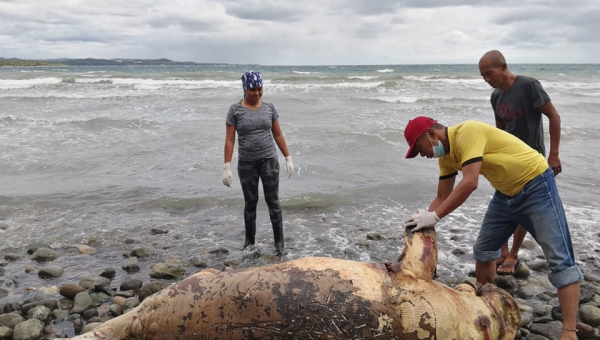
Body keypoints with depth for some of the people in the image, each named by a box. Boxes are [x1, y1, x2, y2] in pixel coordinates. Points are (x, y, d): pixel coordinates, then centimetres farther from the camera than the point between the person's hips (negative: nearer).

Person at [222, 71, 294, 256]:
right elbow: (230, 140, -6)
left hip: (269, 160, 1)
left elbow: (278, 135, 8)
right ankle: (249, 241, 23)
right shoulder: (235, 110, -5)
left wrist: (288, 158, 6)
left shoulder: (269, 107, 2)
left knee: (273, 201, 1)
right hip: (246, 163, -1)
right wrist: (227, 167, -10)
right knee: (250, 202, 9)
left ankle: (279, 241, 9)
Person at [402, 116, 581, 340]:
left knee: (559, 259, -10)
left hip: (536, 185, -9)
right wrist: (422, 221, -11)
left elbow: (470, 183, -36)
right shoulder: (445, 156, 0)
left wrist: (434, 216, -34)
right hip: (507, 192, 9)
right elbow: (442, 197, 3)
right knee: (483, 248, 15)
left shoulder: (467, 132, -27)